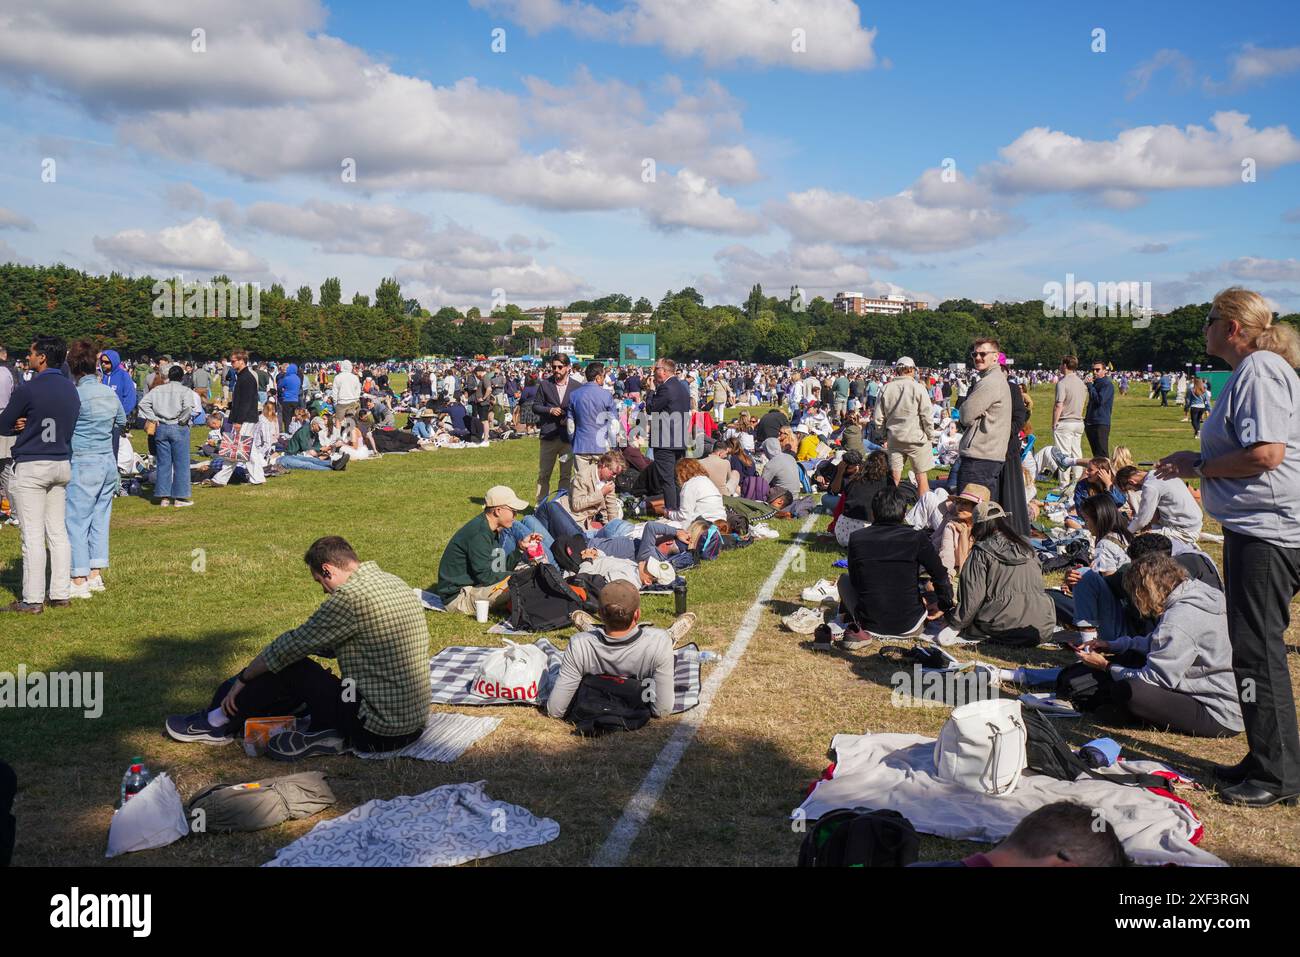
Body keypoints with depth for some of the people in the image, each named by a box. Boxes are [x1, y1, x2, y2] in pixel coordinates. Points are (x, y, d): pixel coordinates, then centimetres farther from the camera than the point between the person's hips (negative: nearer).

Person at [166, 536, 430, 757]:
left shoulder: (350, 597, -19)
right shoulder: (392, 582, 9)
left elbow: (289, 647, -9)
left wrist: (242, 680, 7)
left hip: (379, 732, -8)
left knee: (291, 668, 2)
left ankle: (218, 722, 18)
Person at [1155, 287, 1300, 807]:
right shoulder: (1250, 370, 18)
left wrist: (1198, 465, -14)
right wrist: (1200, 463, 13)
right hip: (1255, 527, 11)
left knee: (1257, 649, -5)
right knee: (1252, 646, 15)